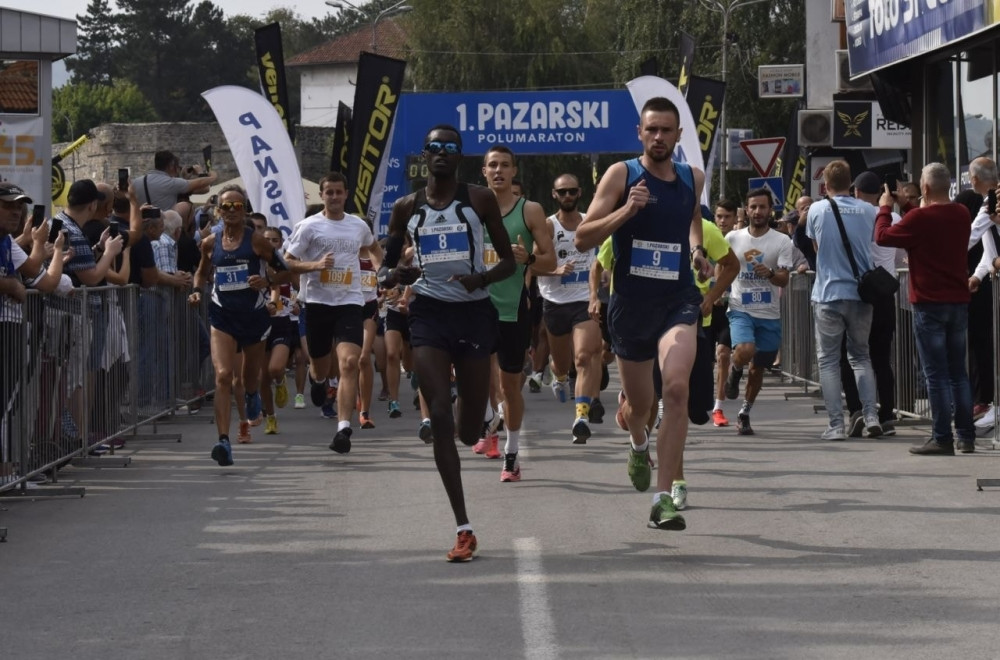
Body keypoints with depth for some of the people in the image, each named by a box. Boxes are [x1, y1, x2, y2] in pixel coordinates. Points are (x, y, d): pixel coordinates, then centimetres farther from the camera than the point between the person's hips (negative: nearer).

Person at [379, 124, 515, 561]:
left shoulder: (479, 201, 1)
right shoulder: (407, 208, 6)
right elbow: (386, 269, 13)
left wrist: (481, 279, -17)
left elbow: (508, 260, 4)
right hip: (429, 312, 0)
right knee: (440, 417, -14)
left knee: (469, 431, 4)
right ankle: (464, 530, -13)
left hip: (473, 312, 0)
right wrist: (394, 276, -11)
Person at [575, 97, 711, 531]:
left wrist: (697, 249, 10)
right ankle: (639, 445, 53)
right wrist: (627, 210, -23)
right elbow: (583, 239, -9)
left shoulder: (693, 179, 6)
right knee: (638, 402, 14)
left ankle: (664, 499, -20)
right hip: (631, 302, 0)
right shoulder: (621, 175, -4)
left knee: (677, 388, -22)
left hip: (678, 300, 1)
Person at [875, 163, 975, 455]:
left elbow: (883, 237, -6)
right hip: (959, 301, 6)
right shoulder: (962, 215, 5)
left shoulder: (920, 218, -15)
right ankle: (967, 437, 13)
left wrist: (884, 209, 9)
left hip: (930, 304, -6)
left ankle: (942, 439, -6)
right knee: (959, 373, 12)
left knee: (936, 375, -4)